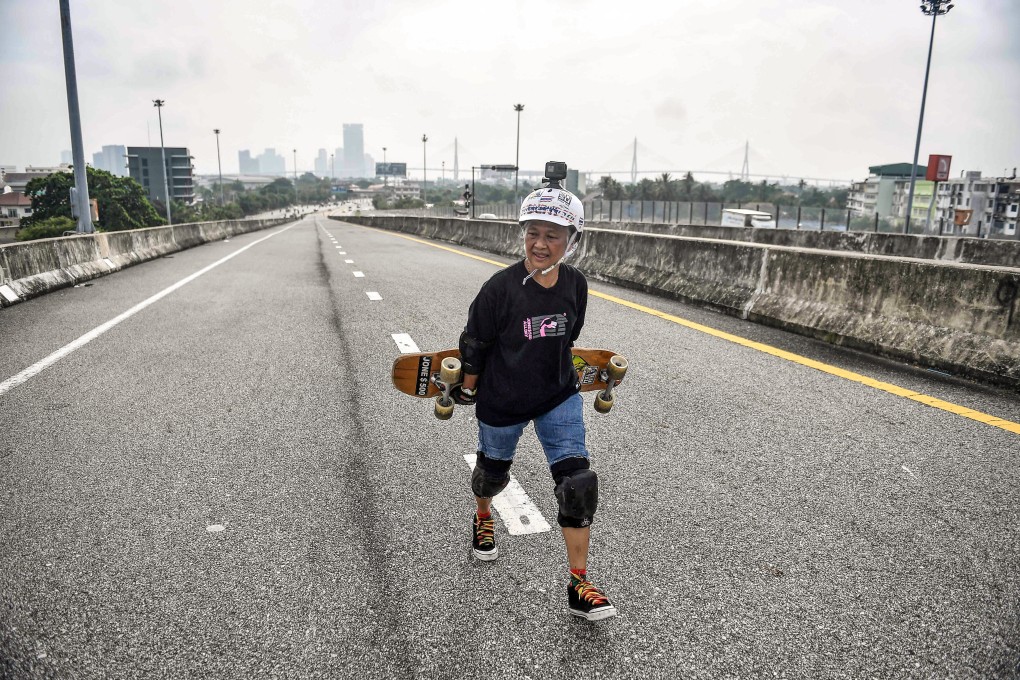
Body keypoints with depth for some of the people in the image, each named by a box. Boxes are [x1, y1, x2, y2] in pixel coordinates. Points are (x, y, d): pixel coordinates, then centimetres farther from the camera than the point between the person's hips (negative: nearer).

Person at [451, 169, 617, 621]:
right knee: (493, 473, 20)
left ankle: (579, 586, 5)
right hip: (502, 401, -2)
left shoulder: (575, 284, -10)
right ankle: (483, 517, 58)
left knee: (577, 482, -7)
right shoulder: (501, 288, -22)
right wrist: (467, 390, 0)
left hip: (558, 397, 3)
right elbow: (474, 344, -10)